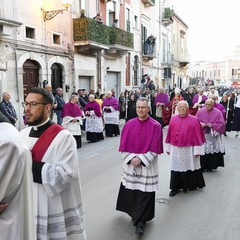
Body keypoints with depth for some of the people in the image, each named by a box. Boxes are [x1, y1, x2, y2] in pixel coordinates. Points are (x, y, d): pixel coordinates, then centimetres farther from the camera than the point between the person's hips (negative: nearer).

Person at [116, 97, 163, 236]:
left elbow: (154, 148, -10)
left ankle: (140, 221, 9)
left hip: (147, 165, -3)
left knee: (144, 193, -1)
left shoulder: (155, 126, -7)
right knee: (131, 191, 12)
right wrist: (131, 158, -12)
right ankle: (136, 215, 35)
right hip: (130, 163, 3)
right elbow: (124, 145, 1)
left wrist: (141, 159, -16)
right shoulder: (129, 124, 1)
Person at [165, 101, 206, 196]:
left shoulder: (194, 120, -5)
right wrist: (168, 148, 8)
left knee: (188, 167, 8)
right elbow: (169, 135, 8)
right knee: (176, 168, 7)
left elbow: (198, 136, -5)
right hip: (175, 150, 2)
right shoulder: (173, 119, 3)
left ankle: (188, 185, 27)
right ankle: (175, 187, 18)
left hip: (189, 150, -2)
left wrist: (197, 151, -9)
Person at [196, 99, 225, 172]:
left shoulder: (218, 113, -2)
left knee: (212, 151, 3)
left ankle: (210, 166, 17)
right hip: (202, 135, 1)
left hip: (213, 136, -1)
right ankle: (201, 166, 8)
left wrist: (212, 125, -15)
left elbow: (221, 124, -4)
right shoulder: (200, 112, 2)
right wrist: (201, 124, -15)